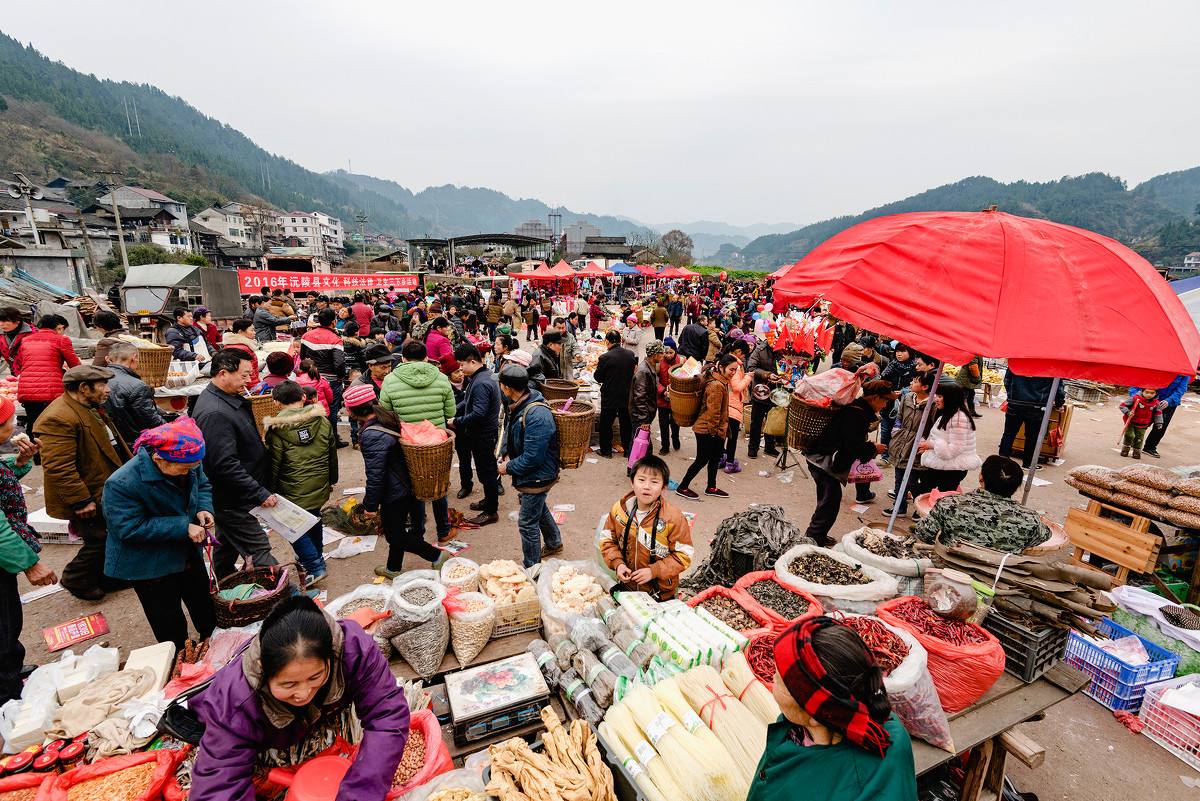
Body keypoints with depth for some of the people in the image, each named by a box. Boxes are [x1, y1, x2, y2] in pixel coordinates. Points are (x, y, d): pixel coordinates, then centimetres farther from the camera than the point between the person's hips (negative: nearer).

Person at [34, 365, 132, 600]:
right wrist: (81, 501, -25)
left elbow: (110, 444, 21)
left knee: (110, 538, 19)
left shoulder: (89, 407, 7)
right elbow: (59, 468, -28)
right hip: (90, 497, -10)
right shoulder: (58, 418, -26)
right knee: (100, 541, 3)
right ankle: (76, 579, 26)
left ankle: (105, 577, 36)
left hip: (105, 491, 10)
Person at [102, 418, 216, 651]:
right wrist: (183, 527, -30)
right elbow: (130, 529, -27)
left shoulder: (187, 463, -14)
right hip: (149, 567, -6)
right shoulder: (122, 484, -30)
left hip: (187, 554, 6)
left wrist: (204, 508, -14)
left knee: (206, 608, 23)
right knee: (172, 630, 8)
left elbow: (203, 485, 5)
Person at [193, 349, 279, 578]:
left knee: (227, 547, 24)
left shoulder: (230, 398, 6)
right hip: (233, 501, -11)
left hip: (230, 497, 11)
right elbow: (226, 465, -29)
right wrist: (260, 494, -25)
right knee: (259, 554, -6)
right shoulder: (214, 413, -26)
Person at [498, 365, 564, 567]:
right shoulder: (518, 405, -2)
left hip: (537, 476, -10)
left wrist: (509, 468, -16)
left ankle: (532, 568, 23)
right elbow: (510, 430, 15)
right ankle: (554, 543, 53)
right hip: (532, 474, 10)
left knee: (527, 523, 4)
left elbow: (532, 458, -30)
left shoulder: (536, 415, -32)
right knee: (539, 509, 29)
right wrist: (507, 454, 0)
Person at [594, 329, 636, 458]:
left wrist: (598, 365, 6)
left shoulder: (605, 357, -19)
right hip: (627, 396, 4)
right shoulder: (631, 354, -6)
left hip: (609, 397, -4)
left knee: (606, 424, 12)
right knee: (626, 423, 17)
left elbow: (598, 378, -9)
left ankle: (606, 451, 20)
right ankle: (628, 449, 27)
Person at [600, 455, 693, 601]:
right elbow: (608, 541, 3)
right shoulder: (619, 509, -10)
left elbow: (684, 555, -15)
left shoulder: (673, 517, -20)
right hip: (626, 586, 3)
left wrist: (654, 571, -21)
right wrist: (617, 563, -13)